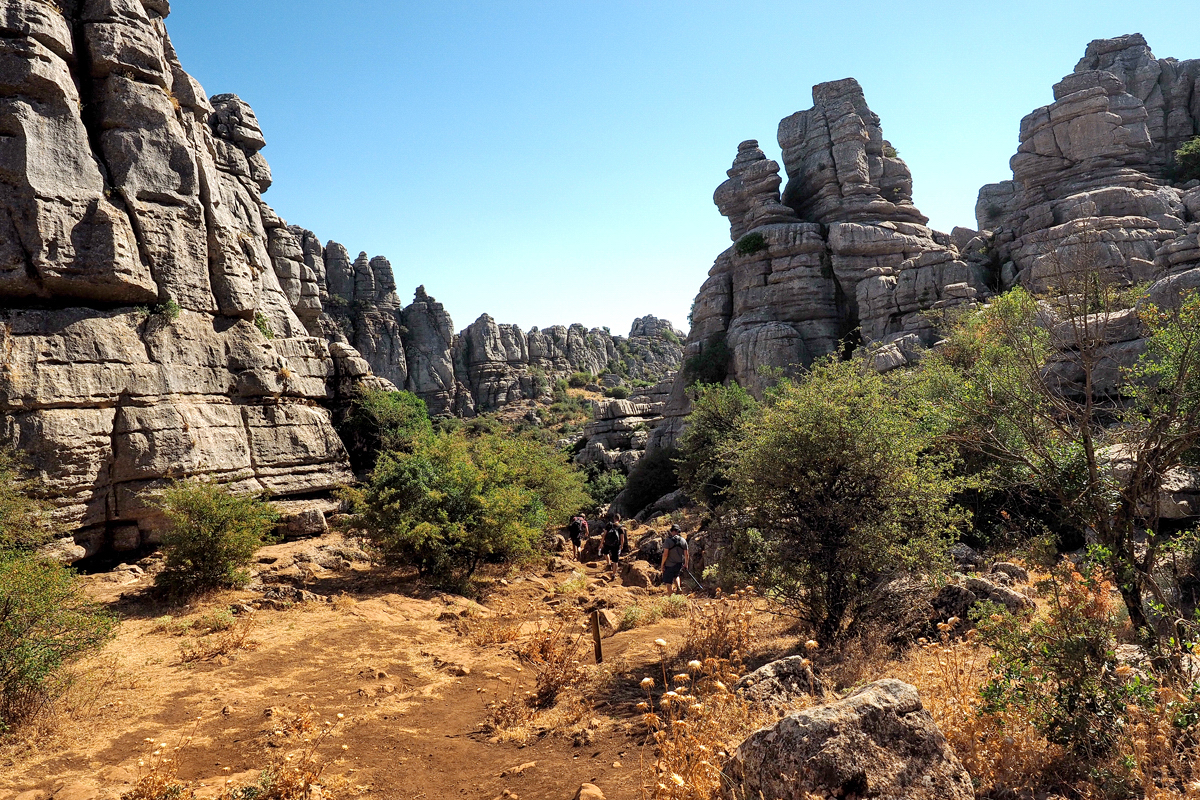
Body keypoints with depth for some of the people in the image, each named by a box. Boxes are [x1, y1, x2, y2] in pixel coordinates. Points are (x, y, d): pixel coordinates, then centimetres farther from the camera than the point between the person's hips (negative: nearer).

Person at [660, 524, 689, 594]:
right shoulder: (683, 541, -2)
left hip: (669, 565, -5)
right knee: (676, 576, 32)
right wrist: (686, 564, 16)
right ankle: (678, 588, 13)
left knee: (668, 582, 6)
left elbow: (665, 554, -20)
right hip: (679, 564, 5)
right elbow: (686, 554, 2)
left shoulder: (668, 540, -16)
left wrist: (662, 564, -9)